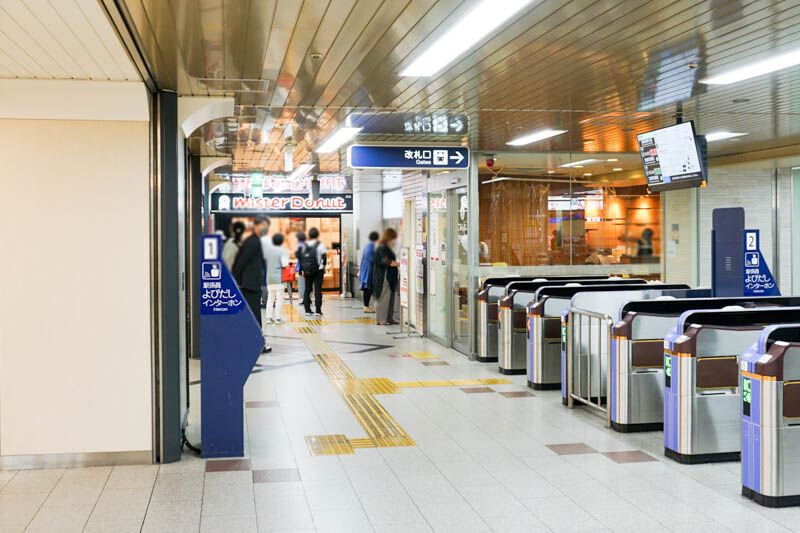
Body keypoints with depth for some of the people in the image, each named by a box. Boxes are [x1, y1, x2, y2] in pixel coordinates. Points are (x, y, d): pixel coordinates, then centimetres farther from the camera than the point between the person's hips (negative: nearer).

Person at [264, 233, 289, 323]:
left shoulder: (268, 251, 7)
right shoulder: (282, 251, -10)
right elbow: (284, 264, -14)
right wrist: (287, 256, 2)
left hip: (269, 277, 5)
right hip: (278, 278, -5)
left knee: (270, 297, 10)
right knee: (279, 297, 1)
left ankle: (269, 317, 8)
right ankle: (278, 317, 1)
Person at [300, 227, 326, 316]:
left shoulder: (305, 245, 3)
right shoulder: (320, 245, -8)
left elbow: (301, 258, 6)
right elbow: (324, 257, -6)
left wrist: (302, 270, 12)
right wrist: (323, 265, 12)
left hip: (307, 271, 3)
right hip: (318, 270, -3)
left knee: (307, 289, 10)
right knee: (318, 289, -2)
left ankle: (307, 310, 10)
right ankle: (318, 310, -4)